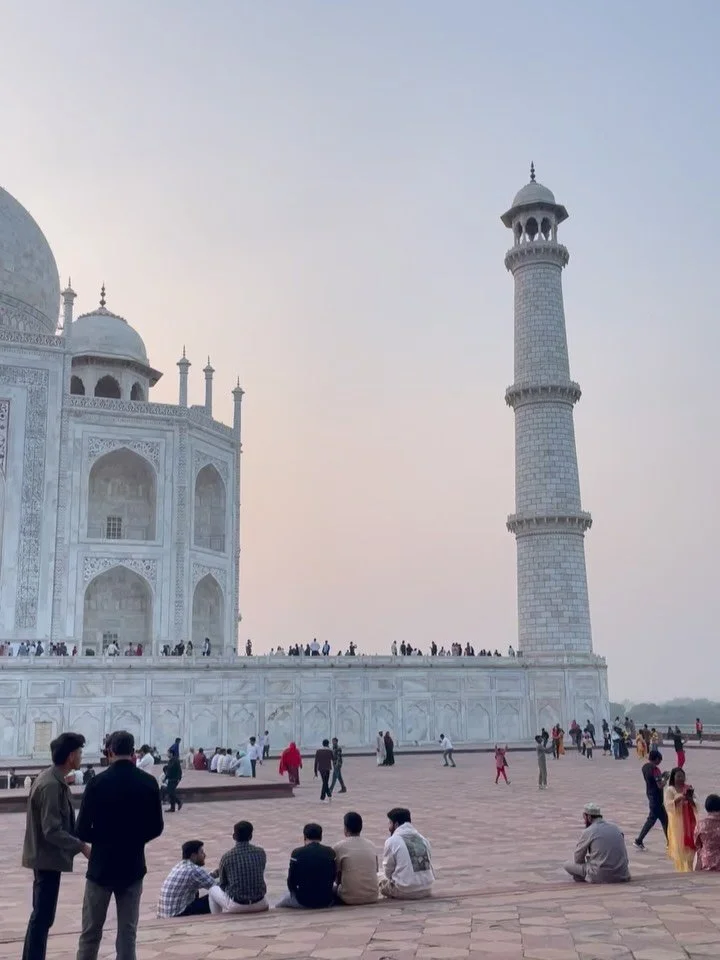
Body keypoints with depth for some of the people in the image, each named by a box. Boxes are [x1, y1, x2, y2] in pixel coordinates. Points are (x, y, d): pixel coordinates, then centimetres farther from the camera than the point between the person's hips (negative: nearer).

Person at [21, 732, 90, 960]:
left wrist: (79, 837, 11)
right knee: (42, 917, -3)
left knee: (41, 915, 17)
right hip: (48, 858, -10)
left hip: (46, 856, 10)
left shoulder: (54, 779, 8)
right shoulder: (51, 785, -23)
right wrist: (82, 846, -22)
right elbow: (52, 831, -26)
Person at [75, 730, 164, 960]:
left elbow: (82, 830, -8)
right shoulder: (149, 782, -4)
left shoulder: (98, 783, -12)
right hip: (133, 866, 2)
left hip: (101, 866, -2)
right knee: (128, 933, 9)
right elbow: (156, 828, 1)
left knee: (91, 933, 11)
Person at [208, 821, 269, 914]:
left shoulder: (227, 857, -8)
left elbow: (222, 884, 5)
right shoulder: (261, 852, -1)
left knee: (212, 889, 24)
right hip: (260, 905, 3)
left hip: (236, 907, -2)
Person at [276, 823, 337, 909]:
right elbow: (334, 876, 7)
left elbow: (291, 880, -3)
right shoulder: (330, 852, -2)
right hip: (326, 901, 0)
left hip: (304, 901, 0)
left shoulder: (297, 853, -9)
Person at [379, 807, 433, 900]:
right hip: (427, 890, 6)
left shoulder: (392, 841, -7)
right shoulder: (422, 839, 8)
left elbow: (388, 871, 0)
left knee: (379, 878, 17)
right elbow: (430, 869, 11)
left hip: (405, 891, -5)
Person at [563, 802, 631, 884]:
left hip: (601, 876, -5)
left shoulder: (587, 832, -3)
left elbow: (577, 860, 6)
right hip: (622, 875, 5)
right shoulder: (616, 828, 12)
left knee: (568, 865, 8)